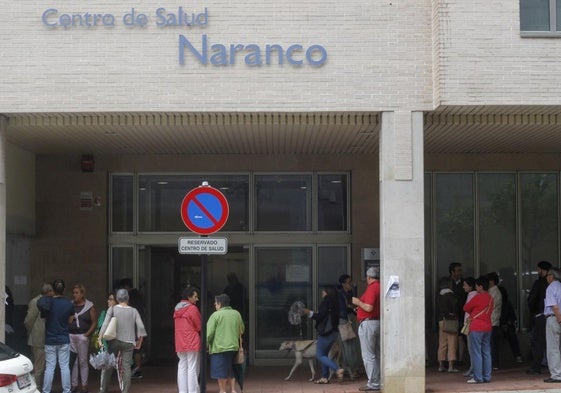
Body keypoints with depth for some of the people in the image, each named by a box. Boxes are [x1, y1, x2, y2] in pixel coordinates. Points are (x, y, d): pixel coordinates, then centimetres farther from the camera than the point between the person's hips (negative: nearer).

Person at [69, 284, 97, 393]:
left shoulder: (90, 306, 2)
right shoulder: (70, 305, 10)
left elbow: (94, 323, 1)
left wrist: (87, 334, -7)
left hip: (83, 336, -3)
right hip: (70, 336, 3)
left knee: (83, 361, -1)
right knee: (73, 361, 4)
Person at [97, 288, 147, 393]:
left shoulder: (112, 309, 0)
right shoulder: (134, 311, 3)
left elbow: (105, 324, -9)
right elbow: (141, 327, -1)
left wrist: (100, 338, -7)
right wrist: (139, 341, 10)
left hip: (114, 341, 0)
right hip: (128, 342, 0)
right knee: (127, 367, 1)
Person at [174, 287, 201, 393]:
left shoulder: (177, 309, 12)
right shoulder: (192, 308, -11)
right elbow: (199, 327, -6)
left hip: (179, 343, 7)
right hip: (193, 343, -7)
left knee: (182, 367, 8)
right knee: (192, 369, -5)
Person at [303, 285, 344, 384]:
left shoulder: (326, 303, -14)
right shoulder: (334, 303, 12)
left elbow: (320, 316, -17)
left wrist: (309, 313, -4)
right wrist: (311, 313, 24)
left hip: (325, 333, -9)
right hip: (333, 332, 9)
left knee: (320, 355, -4)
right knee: (324, 354, 15)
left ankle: (337, 369, -18)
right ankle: (325, 377, 14)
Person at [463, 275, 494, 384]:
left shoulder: (478, 297, -12)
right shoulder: (490, 298, 10)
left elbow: (466, 308, -3)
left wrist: (471, 313, 16)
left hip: (476, 328, -7)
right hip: (488, 327, 7)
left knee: (476, 353, -4)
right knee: (486, 353, 9)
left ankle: (478, 378, -6)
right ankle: (487, 376, 10)